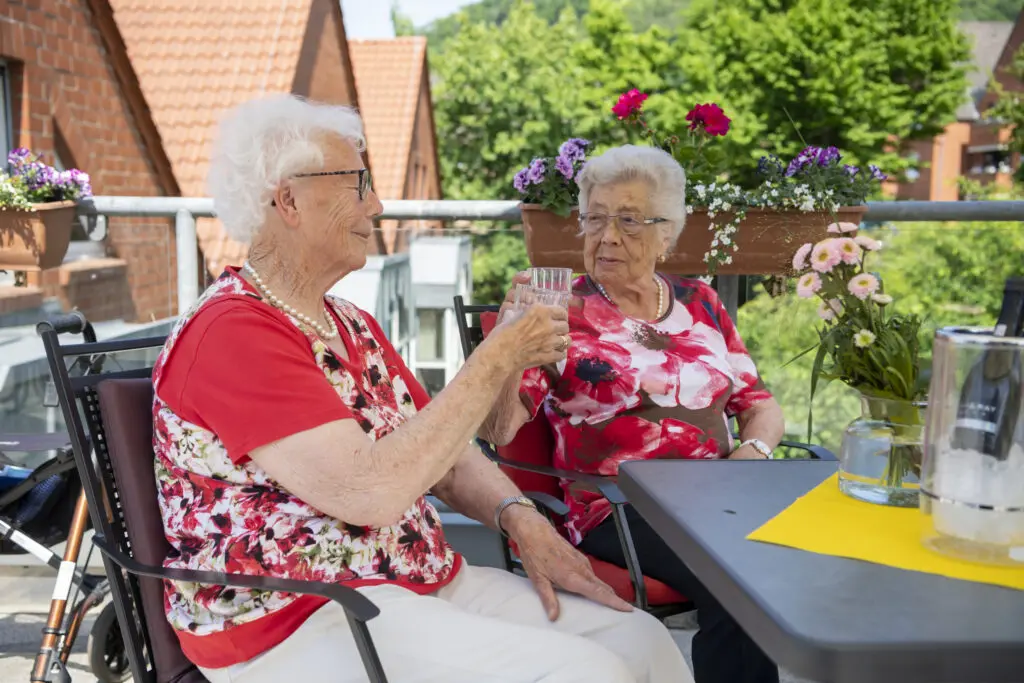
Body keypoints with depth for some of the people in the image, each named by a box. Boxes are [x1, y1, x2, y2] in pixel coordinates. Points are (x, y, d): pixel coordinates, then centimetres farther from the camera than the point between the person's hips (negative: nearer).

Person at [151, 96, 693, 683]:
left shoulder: (354, 326, 14)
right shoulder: (231, 332, -16)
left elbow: (441, 451, 15)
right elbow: (371, 491, -25)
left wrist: (522, 519, -5)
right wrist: (498, 361, -18)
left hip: (428, 580, 8)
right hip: (297, 627, -8)